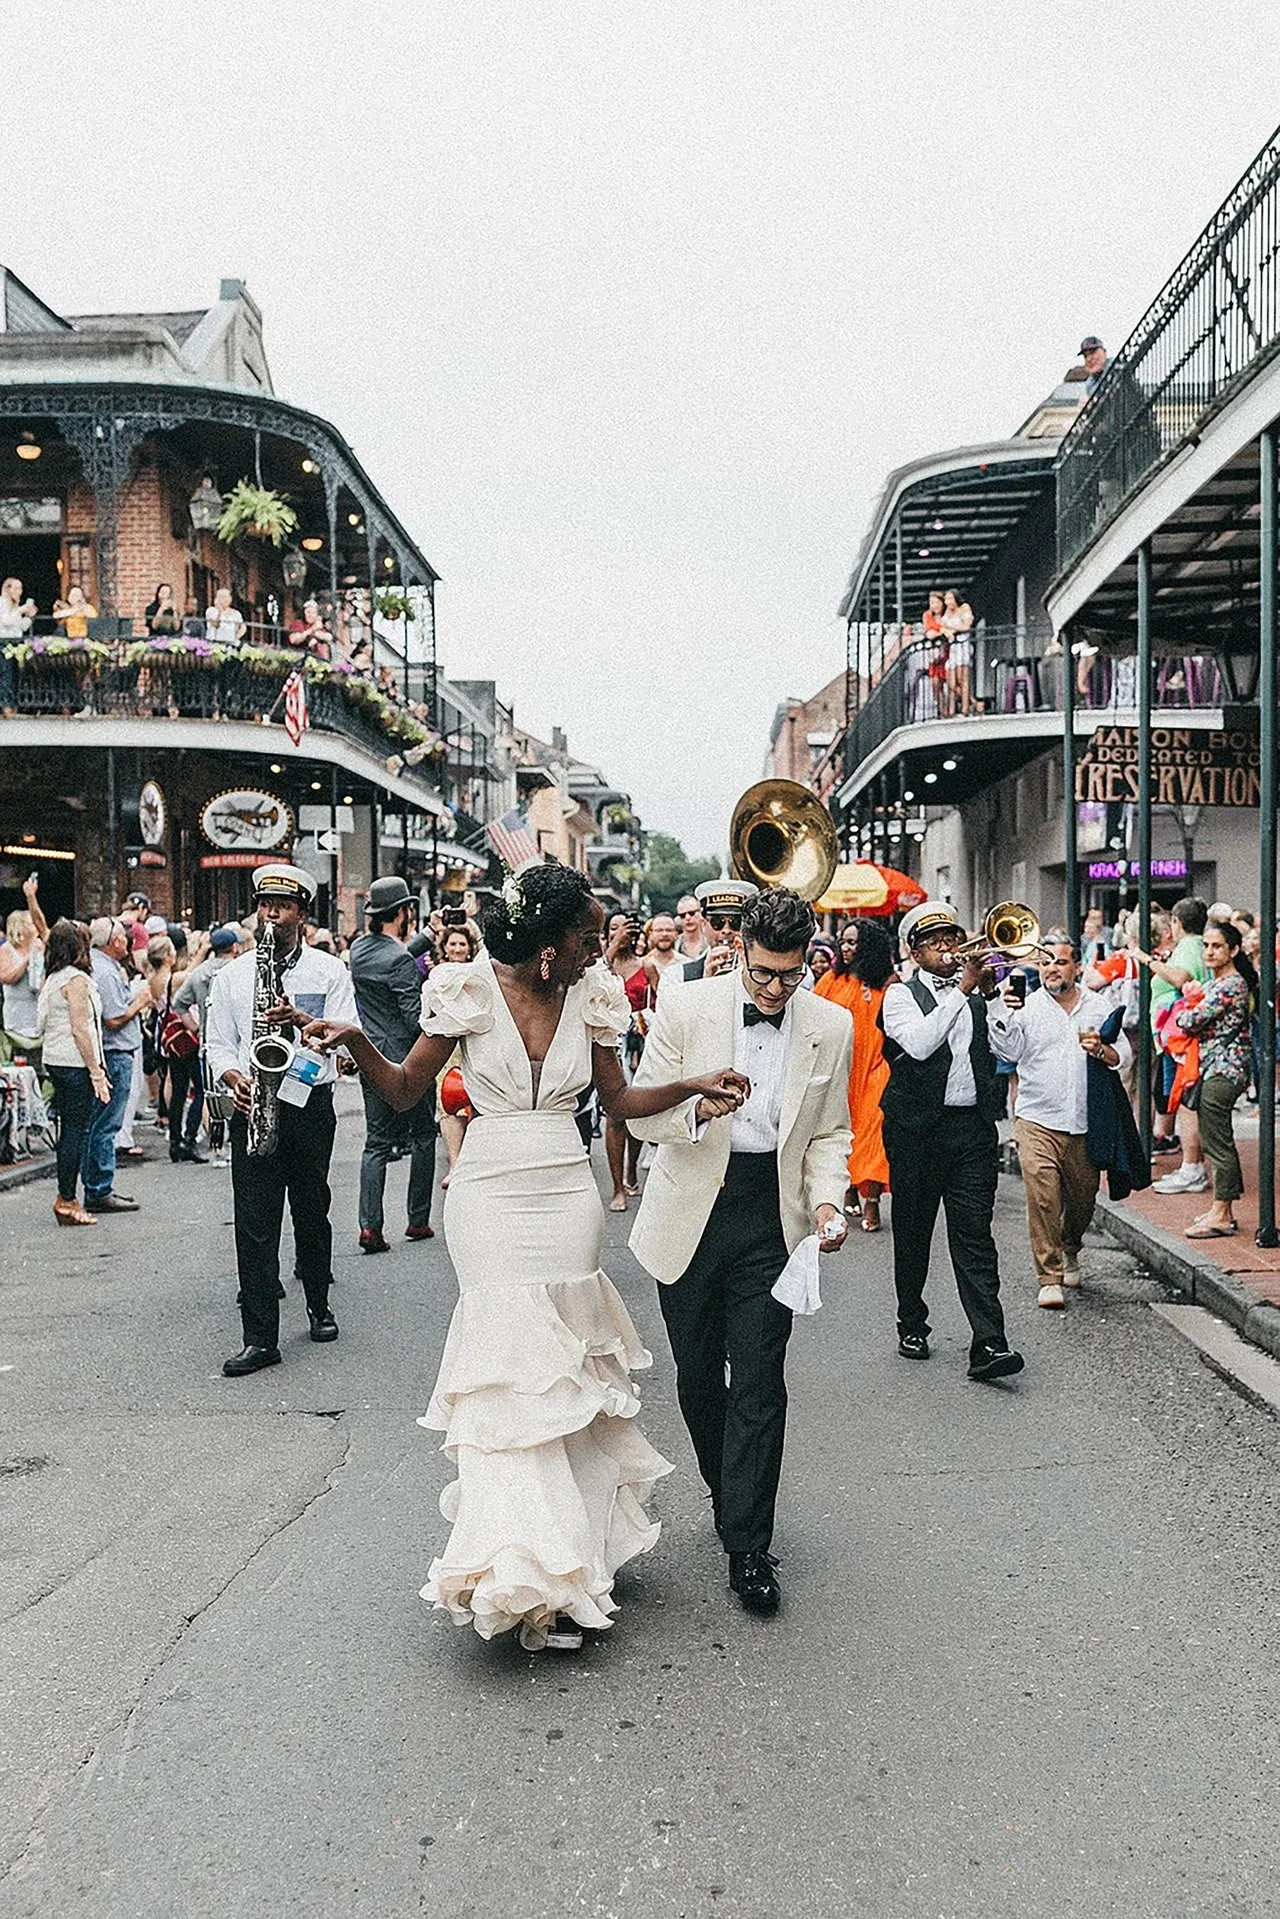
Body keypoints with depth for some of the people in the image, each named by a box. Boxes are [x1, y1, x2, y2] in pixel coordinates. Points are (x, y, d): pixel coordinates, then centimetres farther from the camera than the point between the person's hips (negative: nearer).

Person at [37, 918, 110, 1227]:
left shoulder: (51, 979, 13)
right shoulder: (76, 979, -14)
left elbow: (44, 1023, 17)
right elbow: (80, 1030, -17)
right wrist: (96, 1072, -15)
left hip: (55, 1062, 9)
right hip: (75, 1063, -9)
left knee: (68, 1129, 13)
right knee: (76, 1130, -4)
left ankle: (65, 1198, 17)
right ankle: (67, 1201, 0)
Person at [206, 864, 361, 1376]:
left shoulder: (329, 971, 4)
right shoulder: (233, 974, 10)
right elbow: (218, 1042, 8)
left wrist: (301, 1019, -20)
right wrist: (232, 1077, -12)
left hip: (310, 1103, -1)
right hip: (252, 1105, 1)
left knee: (311, 1212, 10)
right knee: (254, 1223, -3)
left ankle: (319, 1305, 32)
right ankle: (260, 1339, 0)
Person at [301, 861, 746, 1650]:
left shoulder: (592, 996, 3)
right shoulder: (470, 990, -6)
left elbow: (618, 1097, 13)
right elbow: (405, 1089, -1)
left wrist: (694, 1087, -1)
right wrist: (356, 1043, -19)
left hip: (566, 1194, 3)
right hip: (491, 1194, -3)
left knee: (561, 1360, 5)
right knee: (510, 1365, -5)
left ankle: (565, 1555, 20)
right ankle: (532, 1572, 0)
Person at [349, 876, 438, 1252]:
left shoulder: (358, 950, 5)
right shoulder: (399, 960, -19)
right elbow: (417, 1019, -21)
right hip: (407, 1060, -6)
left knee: (376, 1142, 8)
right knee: (423, 1135, 11)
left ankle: (370, 1226, -2)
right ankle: (418, 1220, 15)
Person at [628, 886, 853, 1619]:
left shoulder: (832, 1027, -1)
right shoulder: (684, 1007, -8)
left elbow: (830, 1131, 8)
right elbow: (639, 1113, -6)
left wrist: (826, 1198, -10)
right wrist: (699, 1106, -26)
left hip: (772, 1218, 0)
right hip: (692, 1214, 1)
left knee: (760, 1385, -3)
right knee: (698, 1377, 14)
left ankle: (749, 1546, 9)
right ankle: (726, 1494, 40)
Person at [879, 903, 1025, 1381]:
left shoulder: (977, 990, 14)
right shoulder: (901, 995, 2)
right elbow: (919, 1044, -18)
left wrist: (991, 995, -5)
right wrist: (962, 990, -17)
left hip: (973, 1126, 2)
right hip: (918, 1129, -2)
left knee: (974, 1234, -4)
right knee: (913, 1232, 10)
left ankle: (988, 1344, -9)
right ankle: (911, 1325, 26)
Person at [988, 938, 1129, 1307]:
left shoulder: (1098, 1007, 9)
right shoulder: (1027, 1006, 0)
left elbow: (1124, 1055, 9)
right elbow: (1008, 1051, -12)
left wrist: (1102, 1051, -11)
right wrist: (1007, 1013, -26)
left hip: (1084, 1123, 3)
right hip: (1037, 1122, -3)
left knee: (1083, 1197, 14)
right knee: (1042, 1198, -13)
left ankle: (1070, 1252, 44)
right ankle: (1049, 1279, -5)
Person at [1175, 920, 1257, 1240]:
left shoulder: (1229, 985, -18)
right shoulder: (1219, 982, 14)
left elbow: (1191, 1022, -20)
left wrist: (1188, 1000, 1)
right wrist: (1193, 998, 0)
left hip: (1222, 1071, -11)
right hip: (1215, 1069, 11)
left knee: (1217, 1142, -5)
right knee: (1219, 1141, 14)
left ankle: (1221, 1216, 1)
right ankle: (1222, 1211, 22)